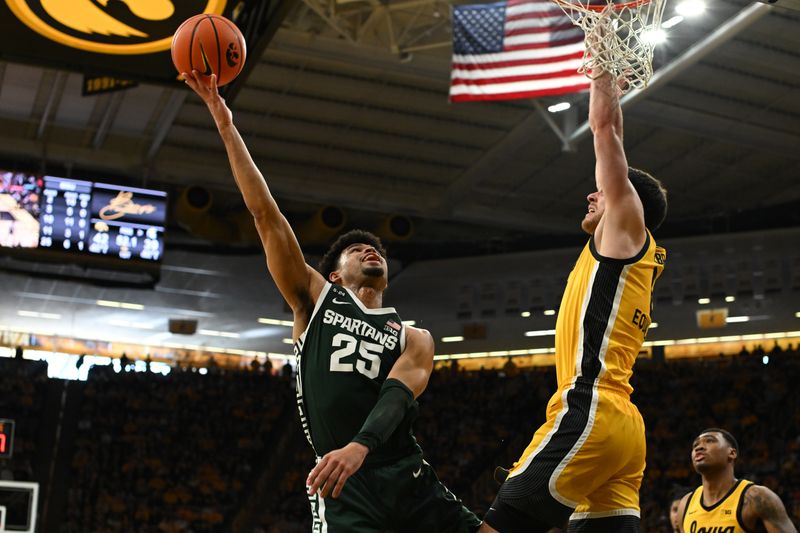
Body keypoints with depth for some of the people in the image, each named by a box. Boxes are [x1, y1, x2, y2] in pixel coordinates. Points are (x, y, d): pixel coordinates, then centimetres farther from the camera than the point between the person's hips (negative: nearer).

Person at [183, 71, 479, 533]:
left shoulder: (415, 339, 17)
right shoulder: (315, 298, 15)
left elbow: (397, 396, -4)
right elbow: (266, 215, 9)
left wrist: (359, 447, -25)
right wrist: (226, 127, 4)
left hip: (410, 478, 3)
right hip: (344, 485, -2)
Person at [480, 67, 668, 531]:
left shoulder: (628, 229, 3)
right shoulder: (630, 256, 25)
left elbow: (604, 128, 5)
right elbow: (612, 139, 35)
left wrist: (603, 76, 17)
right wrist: (609, 86, 39)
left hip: (591, 415, -10)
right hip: (619, 423, 10)